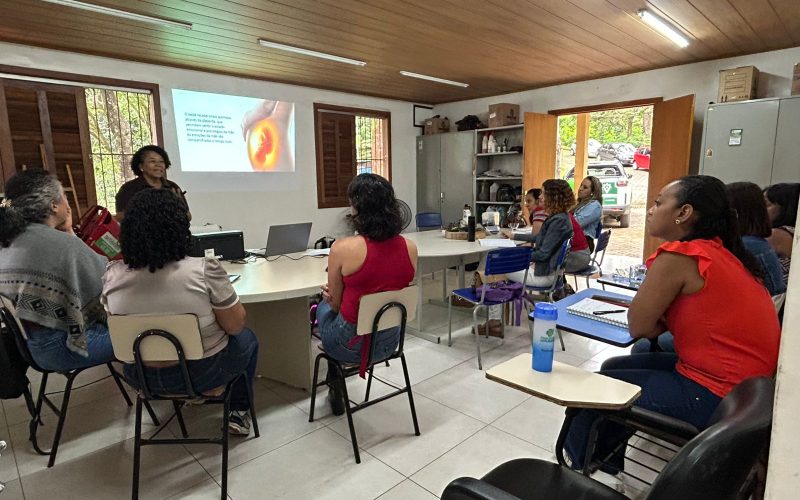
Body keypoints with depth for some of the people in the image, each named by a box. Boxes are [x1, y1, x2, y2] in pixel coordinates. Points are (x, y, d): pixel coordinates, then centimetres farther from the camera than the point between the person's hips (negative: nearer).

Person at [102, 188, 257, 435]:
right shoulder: (204, 270, -25)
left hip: (142, 375, 5)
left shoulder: (112, 274, -11)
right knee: (246, 338, 24)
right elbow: (235, 325, -15)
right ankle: (239, 412, 28)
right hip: (201, 373, -5)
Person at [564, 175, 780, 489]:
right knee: (615, 368, 16)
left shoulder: (679, 255, -20)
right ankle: (606, 466, 29)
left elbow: (638, 327, -15)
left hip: (715, 398, -9)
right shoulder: (722, 253, 9)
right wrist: (659, 320, -4)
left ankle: (584, 473, 27)